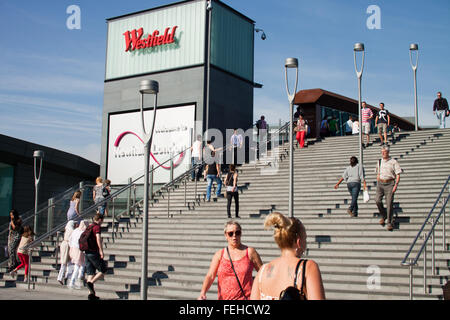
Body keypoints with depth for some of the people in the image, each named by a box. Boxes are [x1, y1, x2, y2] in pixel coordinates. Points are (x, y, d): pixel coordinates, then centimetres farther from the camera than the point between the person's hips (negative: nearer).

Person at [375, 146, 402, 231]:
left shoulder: (393, 162, -2)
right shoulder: (379, 162, 13)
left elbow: (398, 174, -4)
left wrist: (396, 185, -15)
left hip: (390, 184, -4)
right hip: (380, 183, 4)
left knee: (389, 203, -7)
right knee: (377, 200, -14)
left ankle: (389, 223, 1)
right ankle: (383, 216, 12)